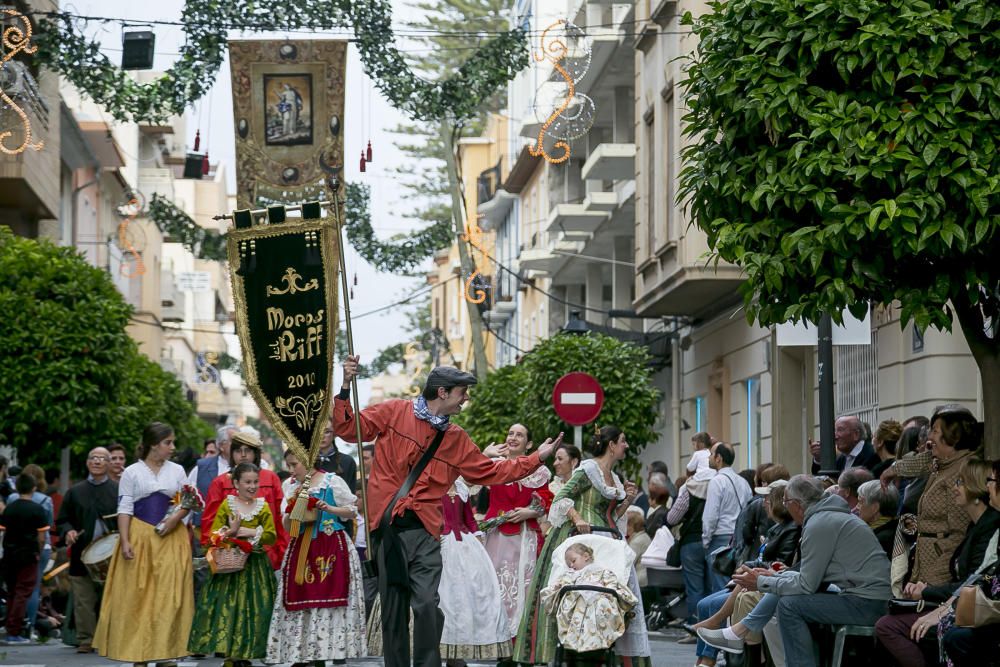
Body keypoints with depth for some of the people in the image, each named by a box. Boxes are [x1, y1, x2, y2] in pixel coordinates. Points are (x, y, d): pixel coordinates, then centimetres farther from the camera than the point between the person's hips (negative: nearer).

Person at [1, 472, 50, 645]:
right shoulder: (38, 509, -9)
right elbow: (41, 537, -11)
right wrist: (38, 553, 4)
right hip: (28, 556, -4)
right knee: (22, 594, -1)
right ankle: (15, 633, -4)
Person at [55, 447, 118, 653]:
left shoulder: (119, 490, 6)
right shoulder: (75, 492, 13)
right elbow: (62, 520, 15)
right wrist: (68, 531, -6)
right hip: (83, 555, 2)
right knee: (83, 601, 0)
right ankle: (85, 640, 7)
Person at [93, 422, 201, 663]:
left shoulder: (177, 471, 9)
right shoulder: (132, 472, 2)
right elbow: (124, 509, -1)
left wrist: (176, 517, -10)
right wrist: (124, 541, -10)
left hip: (171, 539, 2)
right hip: (139, 537, -2)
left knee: (168, 594, -3)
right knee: (137, 595, -2)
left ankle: (166, 650, 1)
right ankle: (139, 653, 3)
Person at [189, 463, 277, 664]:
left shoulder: (263, 507, 3)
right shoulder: (226, 505, 1)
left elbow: (272, 536, -3)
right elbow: (214, 534, -1)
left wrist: (250, 532, -13)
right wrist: (231, 532, -18)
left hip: (255, 565, 1)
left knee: (253, 609, 0)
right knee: (227, 607, -4)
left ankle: (245, 653, 7)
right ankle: (228, 649, 1)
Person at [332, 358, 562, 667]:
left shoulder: (457, 439, 15)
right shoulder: (394, 412, 3)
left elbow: (489, 471, 22)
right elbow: (348, 429, 3)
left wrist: (536, 458, 21)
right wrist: (346, 388, -9)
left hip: (424, 530, 2)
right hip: (387, 527, -2)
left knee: (427, 604, -13)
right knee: (393, 609, 3)